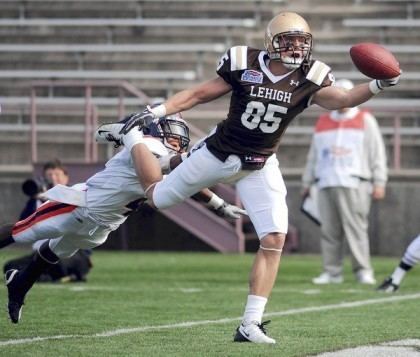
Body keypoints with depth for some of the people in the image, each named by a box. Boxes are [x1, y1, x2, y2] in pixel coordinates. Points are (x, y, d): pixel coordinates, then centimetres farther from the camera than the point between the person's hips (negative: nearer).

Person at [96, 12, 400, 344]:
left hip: (259, 167, 1)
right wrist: (155, 112, -12)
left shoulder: (307, 80, -11)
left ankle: (250, 324, -8)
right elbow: (200, 94, -7)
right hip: (219, 154, -1)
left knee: (274, 239, -13)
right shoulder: (243, 65, -15)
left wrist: (377, 85, -41)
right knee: (159, 199, 15)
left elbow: (342, 99, -24)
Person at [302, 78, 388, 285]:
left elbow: (377, 154, 4)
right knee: (329, 230, 0)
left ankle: (363, 271, -10)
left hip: (354, 184, -4)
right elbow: (313, 156, 25)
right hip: (326, 183, 4)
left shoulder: (365, 120, 8)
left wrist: (379, 183, -3)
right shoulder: (322, 123, 20)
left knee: (355, 227, -11)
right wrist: (307, 182, 20)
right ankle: (332, 272, 3)